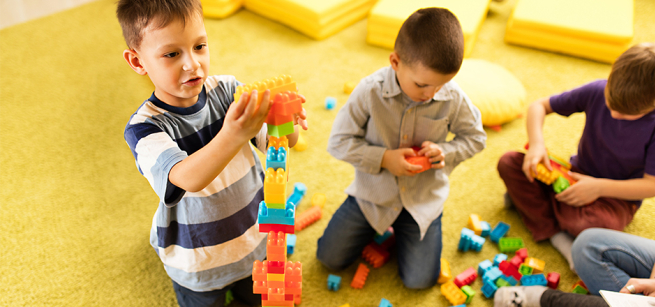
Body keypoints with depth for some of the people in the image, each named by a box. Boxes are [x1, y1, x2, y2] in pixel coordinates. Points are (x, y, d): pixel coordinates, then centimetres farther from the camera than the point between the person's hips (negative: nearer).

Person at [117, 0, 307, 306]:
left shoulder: (227, 90, -16)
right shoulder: (144, 127, -26)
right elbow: (188, 179, -43)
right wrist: (233, 135, -61)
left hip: (254, 234, 3)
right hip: (198, 261, -3)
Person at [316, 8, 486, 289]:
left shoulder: (453, 98, -17)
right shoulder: (370, 91, -22)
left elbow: (475, 138, 0)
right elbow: (339, 142, -15)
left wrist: (444, 152, -20)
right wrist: (383, 158, -26)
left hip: (423, 199, 1)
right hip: (373, 192, 0)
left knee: (420, 280, -1)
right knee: (329, 258, 5)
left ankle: (401, 226, 26)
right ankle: (376, 226, 31)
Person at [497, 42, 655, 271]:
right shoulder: (597, 91, -14)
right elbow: (539, 106, -5)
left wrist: (600, 187, -27)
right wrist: (536, 144, -22)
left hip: (617, 195, -4)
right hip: (576, 174, 5)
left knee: (596, 223, -41)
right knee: (508, 163, -15)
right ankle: (555, 233, -21)